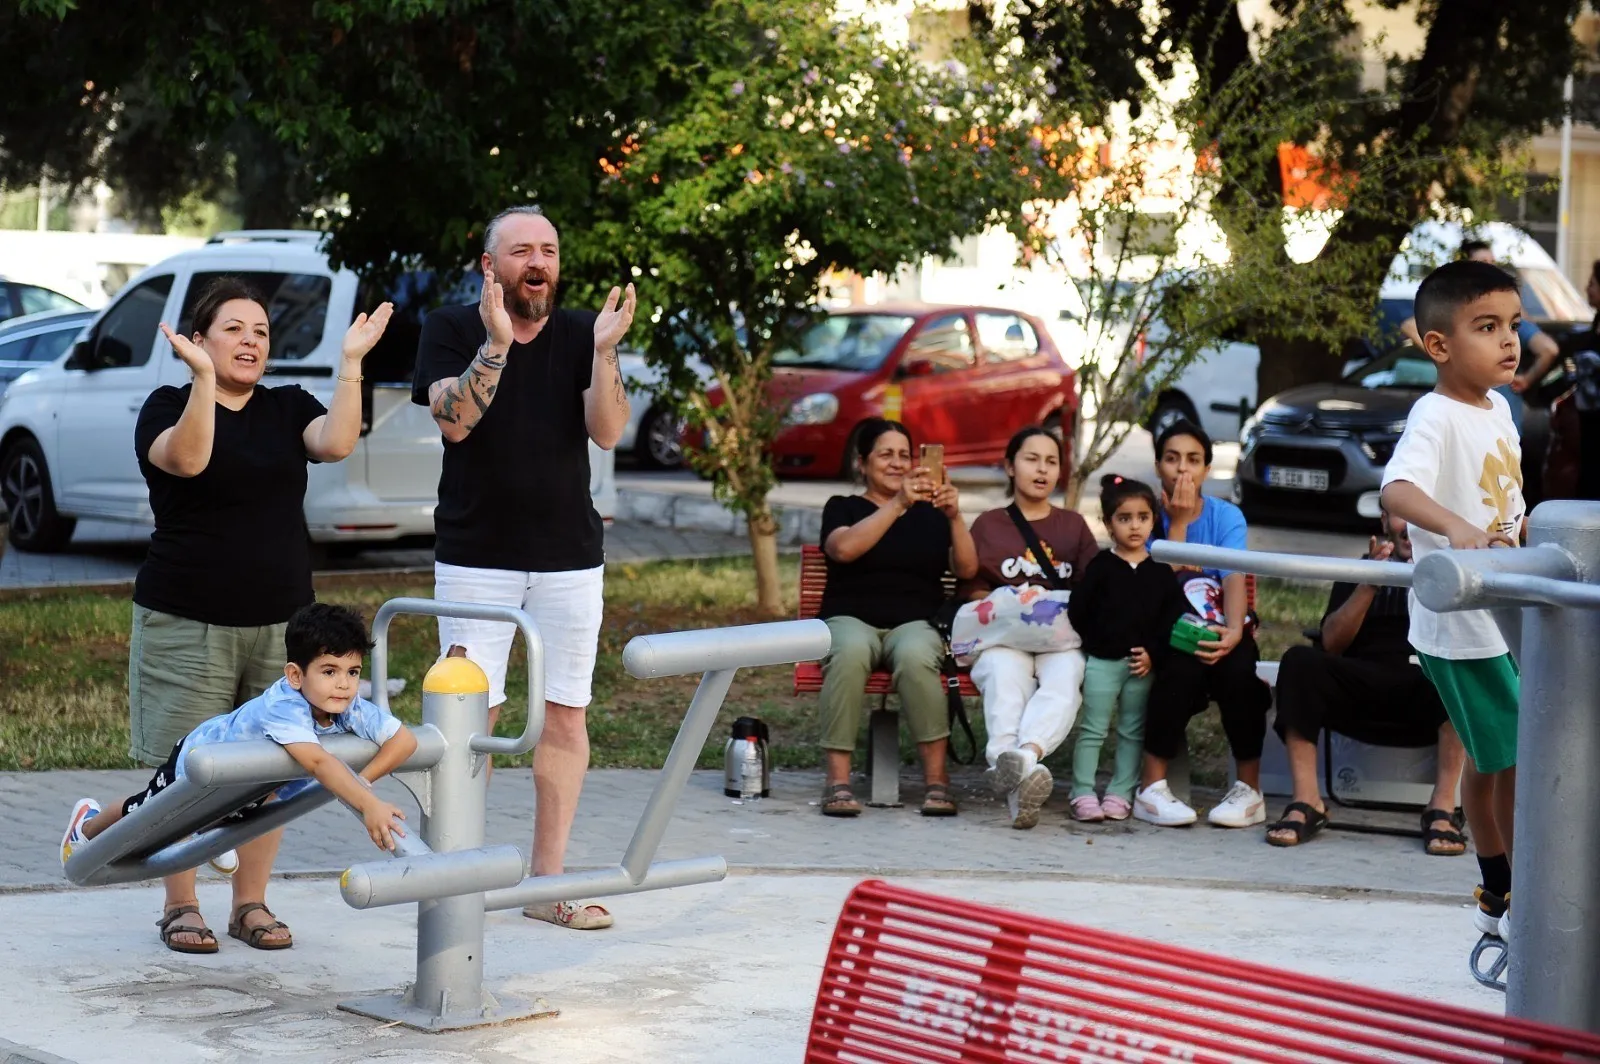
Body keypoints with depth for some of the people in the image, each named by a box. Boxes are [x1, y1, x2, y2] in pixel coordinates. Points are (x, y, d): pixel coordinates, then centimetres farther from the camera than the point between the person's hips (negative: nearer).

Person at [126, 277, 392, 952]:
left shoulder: (288, 408, 11)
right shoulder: (168, 406, 1)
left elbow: (337, 443, -10)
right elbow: (188, 458, -22)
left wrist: (350, 362, -16)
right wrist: (202, 375, -31)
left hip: (280, 621, 3)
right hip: (186, 624, -3)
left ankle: (251, 901, 14)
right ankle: (181, 906, 9)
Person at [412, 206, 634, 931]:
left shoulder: (582, 333, 5)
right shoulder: (452, 330, 1)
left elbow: (608, 432, -6)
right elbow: (454, 420, -15)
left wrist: (604, 353, -20)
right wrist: (496, 342, -25)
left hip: (570, 556, 3)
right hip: (476, 556, -2)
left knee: (566, 716, 4)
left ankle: (548, 881, 12)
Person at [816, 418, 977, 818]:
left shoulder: (930, 514, 20)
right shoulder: (843, 508, 13)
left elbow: (967, 569, 6)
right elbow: (844, 548, -11)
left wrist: (955, 517, -10)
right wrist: (899, 503, -18)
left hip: (915, 623, 1)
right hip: (851, 619, -1)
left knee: (915, 656, -36)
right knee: (850, 651, -38)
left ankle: (936, 778, -31)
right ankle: (837, 780, -36)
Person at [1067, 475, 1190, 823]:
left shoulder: (1161, 571, 4)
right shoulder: (1101, 566, -2)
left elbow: (1173, 617, 1)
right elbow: (1077, 611, -3)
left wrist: (1154, 654, -8)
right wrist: (1093, 644, -8)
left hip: (1144, 664, 3)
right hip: (1102, 662, -3)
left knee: (1133, 732, 8)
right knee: (1093, 730, -1)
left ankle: (1120, 794, 15)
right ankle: (1083, 794, 0)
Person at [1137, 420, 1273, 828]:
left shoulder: (1227, 516, 3)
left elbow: (1235, 579, -14)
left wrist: (1233, 633, -32)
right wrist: (1177, 523, -12)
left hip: (1219, 630, 1)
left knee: (1237, 668, -34)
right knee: (1183, 668, -36)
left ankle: (1249, 790, -22)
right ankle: (1152, 789, -31)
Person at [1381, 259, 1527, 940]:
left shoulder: (1498, 409, 8)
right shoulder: (1436, 417, -20)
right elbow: (1396, 490, -39)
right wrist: (1455, 527, -54)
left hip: (1503, 617, 9)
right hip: (1460, 627, -8)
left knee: (1490, 756, 18)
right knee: (1517, 759, -3)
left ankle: (1497, 892, 31)